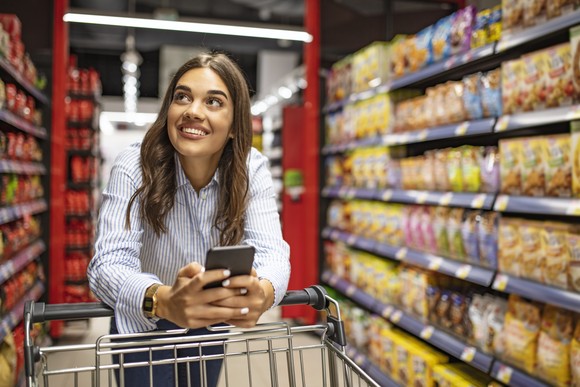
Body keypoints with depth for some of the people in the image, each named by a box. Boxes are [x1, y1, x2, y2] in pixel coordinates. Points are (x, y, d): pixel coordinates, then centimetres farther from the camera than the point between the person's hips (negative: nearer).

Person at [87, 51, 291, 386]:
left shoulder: (252, 168, -19)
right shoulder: (134, 167, -25)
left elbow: (271, 250, -28)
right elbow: (108, 264, -34)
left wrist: (263, 292, -52)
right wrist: (164, 301, -56)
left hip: (211, 325, 3)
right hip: (143, 326, -2)